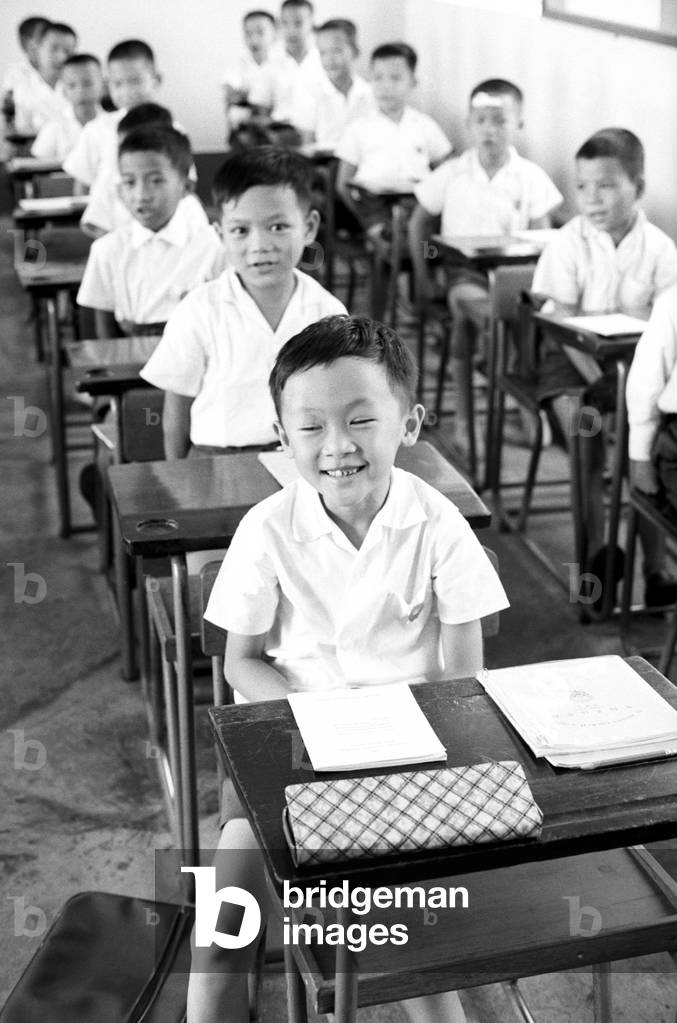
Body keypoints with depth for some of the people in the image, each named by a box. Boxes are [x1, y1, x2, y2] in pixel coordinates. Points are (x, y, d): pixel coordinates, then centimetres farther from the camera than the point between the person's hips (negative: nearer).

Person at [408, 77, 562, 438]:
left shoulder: (530, 178, 3)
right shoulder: (450, 175, 4)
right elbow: (420, 223, 12)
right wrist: (423, 276, 4)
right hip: (464, 269, -1)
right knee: (467, 300, -36)